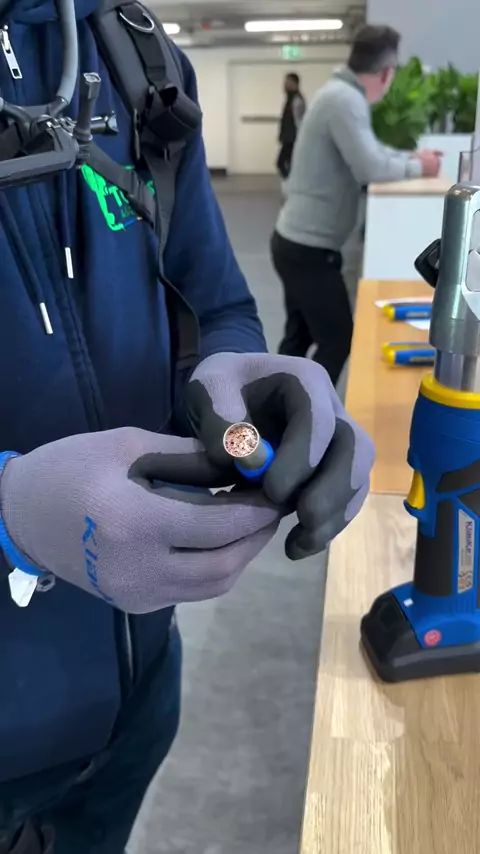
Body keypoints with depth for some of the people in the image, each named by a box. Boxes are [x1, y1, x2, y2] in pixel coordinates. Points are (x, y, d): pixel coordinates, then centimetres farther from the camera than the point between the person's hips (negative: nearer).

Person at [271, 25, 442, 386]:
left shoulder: (344, 94, 12)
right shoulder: (344, 100, -20)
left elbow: (369, 151, 22)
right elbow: (371, 168, -24)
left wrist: (411, 156, 11)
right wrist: (416, 167, -9)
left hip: (299, 241, 10)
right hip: (309, 247, -10)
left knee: (300, 337, 19)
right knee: (337, 340, 1)